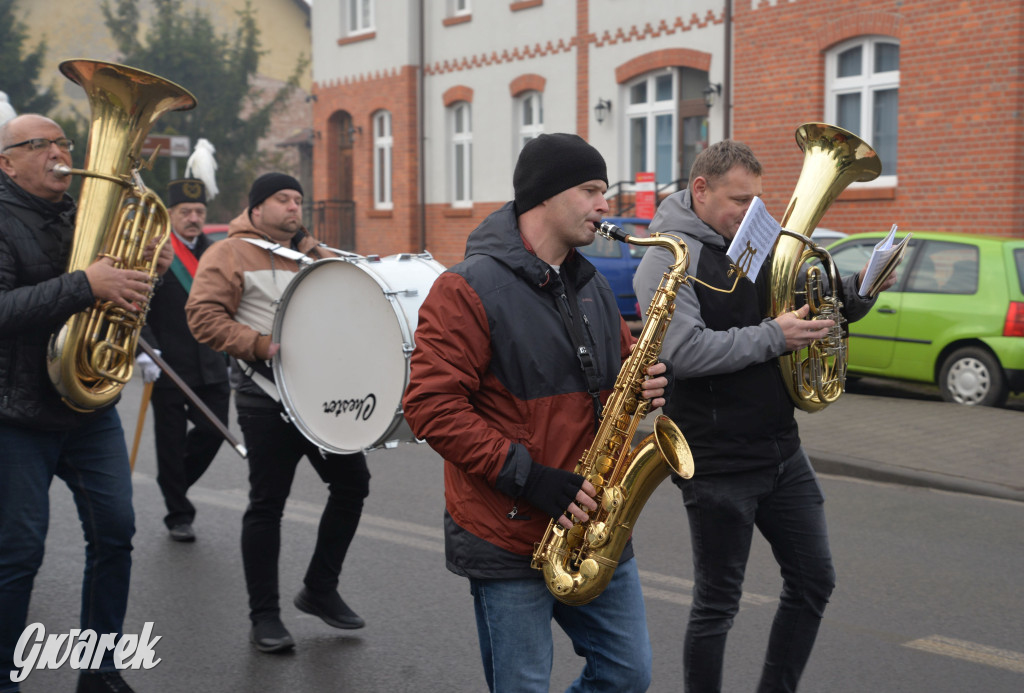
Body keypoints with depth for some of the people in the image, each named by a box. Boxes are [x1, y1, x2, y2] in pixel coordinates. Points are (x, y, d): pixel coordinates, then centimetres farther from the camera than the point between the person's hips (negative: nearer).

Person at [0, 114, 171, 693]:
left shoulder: (84, 217, 13)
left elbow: (121, 294, 19)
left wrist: (149, 272, -3)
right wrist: (86, 285, -34)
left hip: (92, 408, 7)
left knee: (115, 532, 7)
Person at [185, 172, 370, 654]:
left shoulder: (316, 255, 18)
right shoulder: (231, 254, -2)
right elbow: (203, 314, -12)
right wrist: (261, 345, -21)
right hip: (269, 401, -6)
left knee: (352, 482, 7)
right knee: (267, 502, -1)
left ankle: (320, 590, 23)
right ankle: (265, 616, 10)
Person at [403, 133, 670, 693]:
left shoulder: (592, 286, 13)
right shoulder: (468, 289, -12)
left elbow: (621, 364, 25)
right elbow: (431, 405, -18)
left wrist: (642, 384, -2)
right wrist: (528, 477, -22)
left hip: (596, 527, 7)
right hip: (508, 540, -7)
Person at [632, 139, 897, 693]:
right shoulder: (669, 255, -12)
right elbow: (686, 351, -25)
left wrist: (858, 290, -1)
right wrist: (773, 336, -24)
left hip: (781, 450, 8)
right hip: (718, 462, -8)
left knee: (813, 581, 15)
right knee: (717, 603, 4)